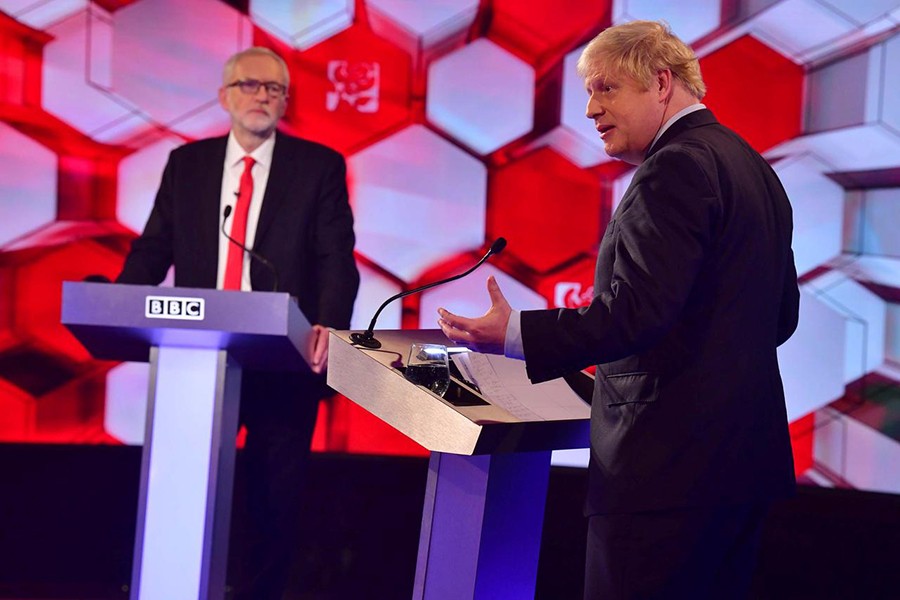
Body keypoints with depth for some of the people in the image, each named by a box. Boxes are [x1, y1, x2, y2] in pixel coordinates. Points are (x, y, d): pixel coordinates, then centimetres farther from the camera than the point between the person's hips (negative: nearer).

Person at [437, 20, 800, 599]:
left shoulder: (675, 169, -14)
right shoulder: (755, 169, 16)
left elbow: (637, 309, -23)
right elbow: (780, 318, 21)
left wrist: (513, 334, -23)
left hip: (669, 464, -10)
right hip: (747, 459, 10)